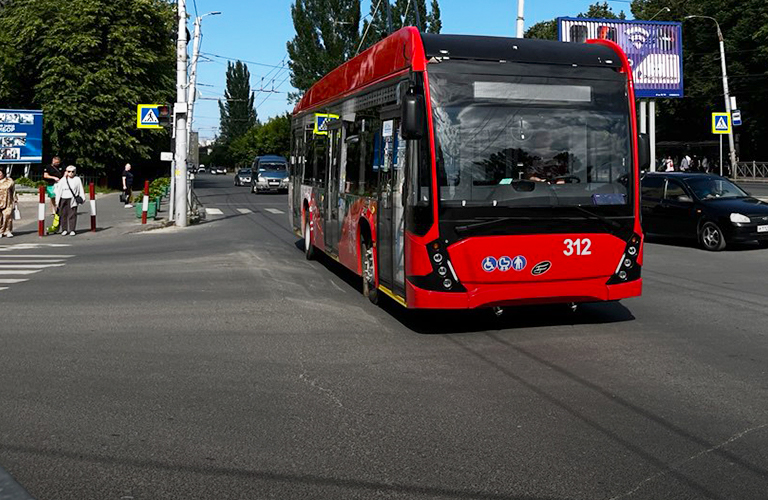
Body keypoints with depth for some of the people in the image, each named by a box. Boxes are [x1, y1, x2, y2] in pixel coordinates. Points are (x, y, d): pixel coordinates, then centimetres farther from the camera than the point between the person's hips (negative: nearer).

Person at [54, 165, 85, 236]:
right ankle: (64, 230, 12)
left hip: (72, 200, -2)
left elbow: (81, 190, 7)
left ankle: (72, 230, 2)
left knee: (72, 215, -3)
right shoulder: (63, 180, 8)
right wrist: (57, 201, 7)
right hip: (63, 199, 2)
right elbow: (58, 190, 10)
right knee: (63, 215, 4)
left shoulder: (77, 179, 5)